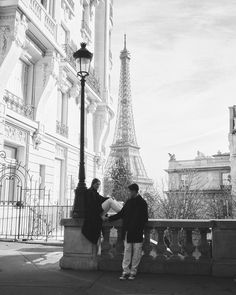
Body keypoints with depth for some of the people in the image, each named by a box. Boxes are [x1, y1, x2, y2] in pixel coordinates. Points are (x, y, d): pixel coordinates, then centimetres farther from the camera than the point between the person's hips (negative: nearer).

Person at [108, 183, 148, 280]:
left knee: (136, 253, 5)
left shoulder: (142, 203, -7)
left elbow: (145, 219, -7)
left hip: (137, 233, -5)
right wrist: (109, 218, 14)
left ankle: (133, 272, 17)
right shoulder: (129, 202, 9)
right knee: (127, 251, 7)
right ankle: (126, 271, 13)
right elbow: (121, 214, 16)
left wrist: (139, 229, -15)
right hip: (127, 232, 5)